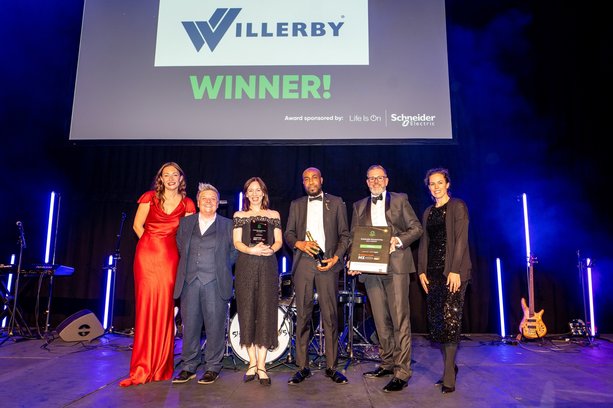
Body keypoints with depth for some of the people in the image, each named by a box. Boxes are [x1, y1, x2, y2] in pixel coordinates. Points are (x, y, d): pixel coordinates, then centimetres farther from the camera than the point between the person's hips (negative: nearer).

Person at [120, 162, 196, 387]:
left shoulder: (187, 204, 8)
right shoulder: (150, 197, 7)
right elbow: (138, 225, 7)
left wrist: (165, 248, 2)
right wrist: (152, 245, 4)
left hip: (170, 259, 1)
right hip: (147, 255, -1)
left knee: (165, 309, 0)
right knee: (146, 307, -2)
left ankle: (161, 368, 12)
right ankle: (142, 370, 6)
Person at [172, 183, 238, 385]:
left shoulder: (228, 225, 8)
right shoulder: (185, 223, 15)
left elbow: (234, 252, 8)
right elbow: (180, 248, 20)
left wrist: (221, 268, 5)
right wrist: (186, 268, 12)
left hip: (215, 283, -2)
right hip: (190, 281, 3)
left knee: (215, 326, -1)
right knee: (189, 325, 5)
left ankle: (212, 368, 12)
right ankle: (188, 367, 18)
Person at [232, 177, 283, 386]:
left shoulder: (274, 215, 13)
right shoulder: (239, 215, 11)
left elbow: (279, 241, 7)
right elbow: (237, 242, 2)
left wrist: (270, 249, -15)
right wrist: (252, 250, -17)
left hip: (267, 267, 0)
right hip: (246, 267, 0)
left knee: (265, 312, -4)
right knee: (247, 312, 0)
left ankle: (261, 365, 1)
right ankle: (252, 362, 11)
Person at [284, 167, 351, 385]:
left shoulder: (336, 202, 11)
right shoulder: (296, 204, 17)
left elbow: (345, 234, 8)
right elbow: (288, 233, 13)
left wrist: (336, 257, -6)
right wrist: (299, 243, -8)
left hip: (328, 263, -1)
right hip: (303, 264, 2)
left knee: (330, 316, -1)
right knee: (302, 316, 3)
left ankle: (331, 367, 10)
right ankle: (302, 367, 11)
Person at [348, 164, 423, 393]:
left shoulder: (400, 200, 7)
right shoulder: (359, 206, 17)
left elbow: (416, 228, 3)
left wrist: (398, 241, -14)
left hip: (396, 266, -4)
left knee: (399, 319, -5)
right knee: (380, 320, 12)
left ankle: (402, 373, 0)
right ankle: (387, 363, 25)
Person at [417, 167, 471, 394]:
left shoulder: (457, 206, -1)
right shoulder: (428, 212, 18)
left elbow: (461, 239, -9)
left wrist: (455, 270, -17)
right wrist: (421, 270, 6)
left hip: (452, 271, -6)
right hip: (433, 272, 6)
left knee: (450, 320, -8)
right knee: (435, 321, 6)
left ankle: (449, 376, 0)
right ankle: (449, 366, 21)